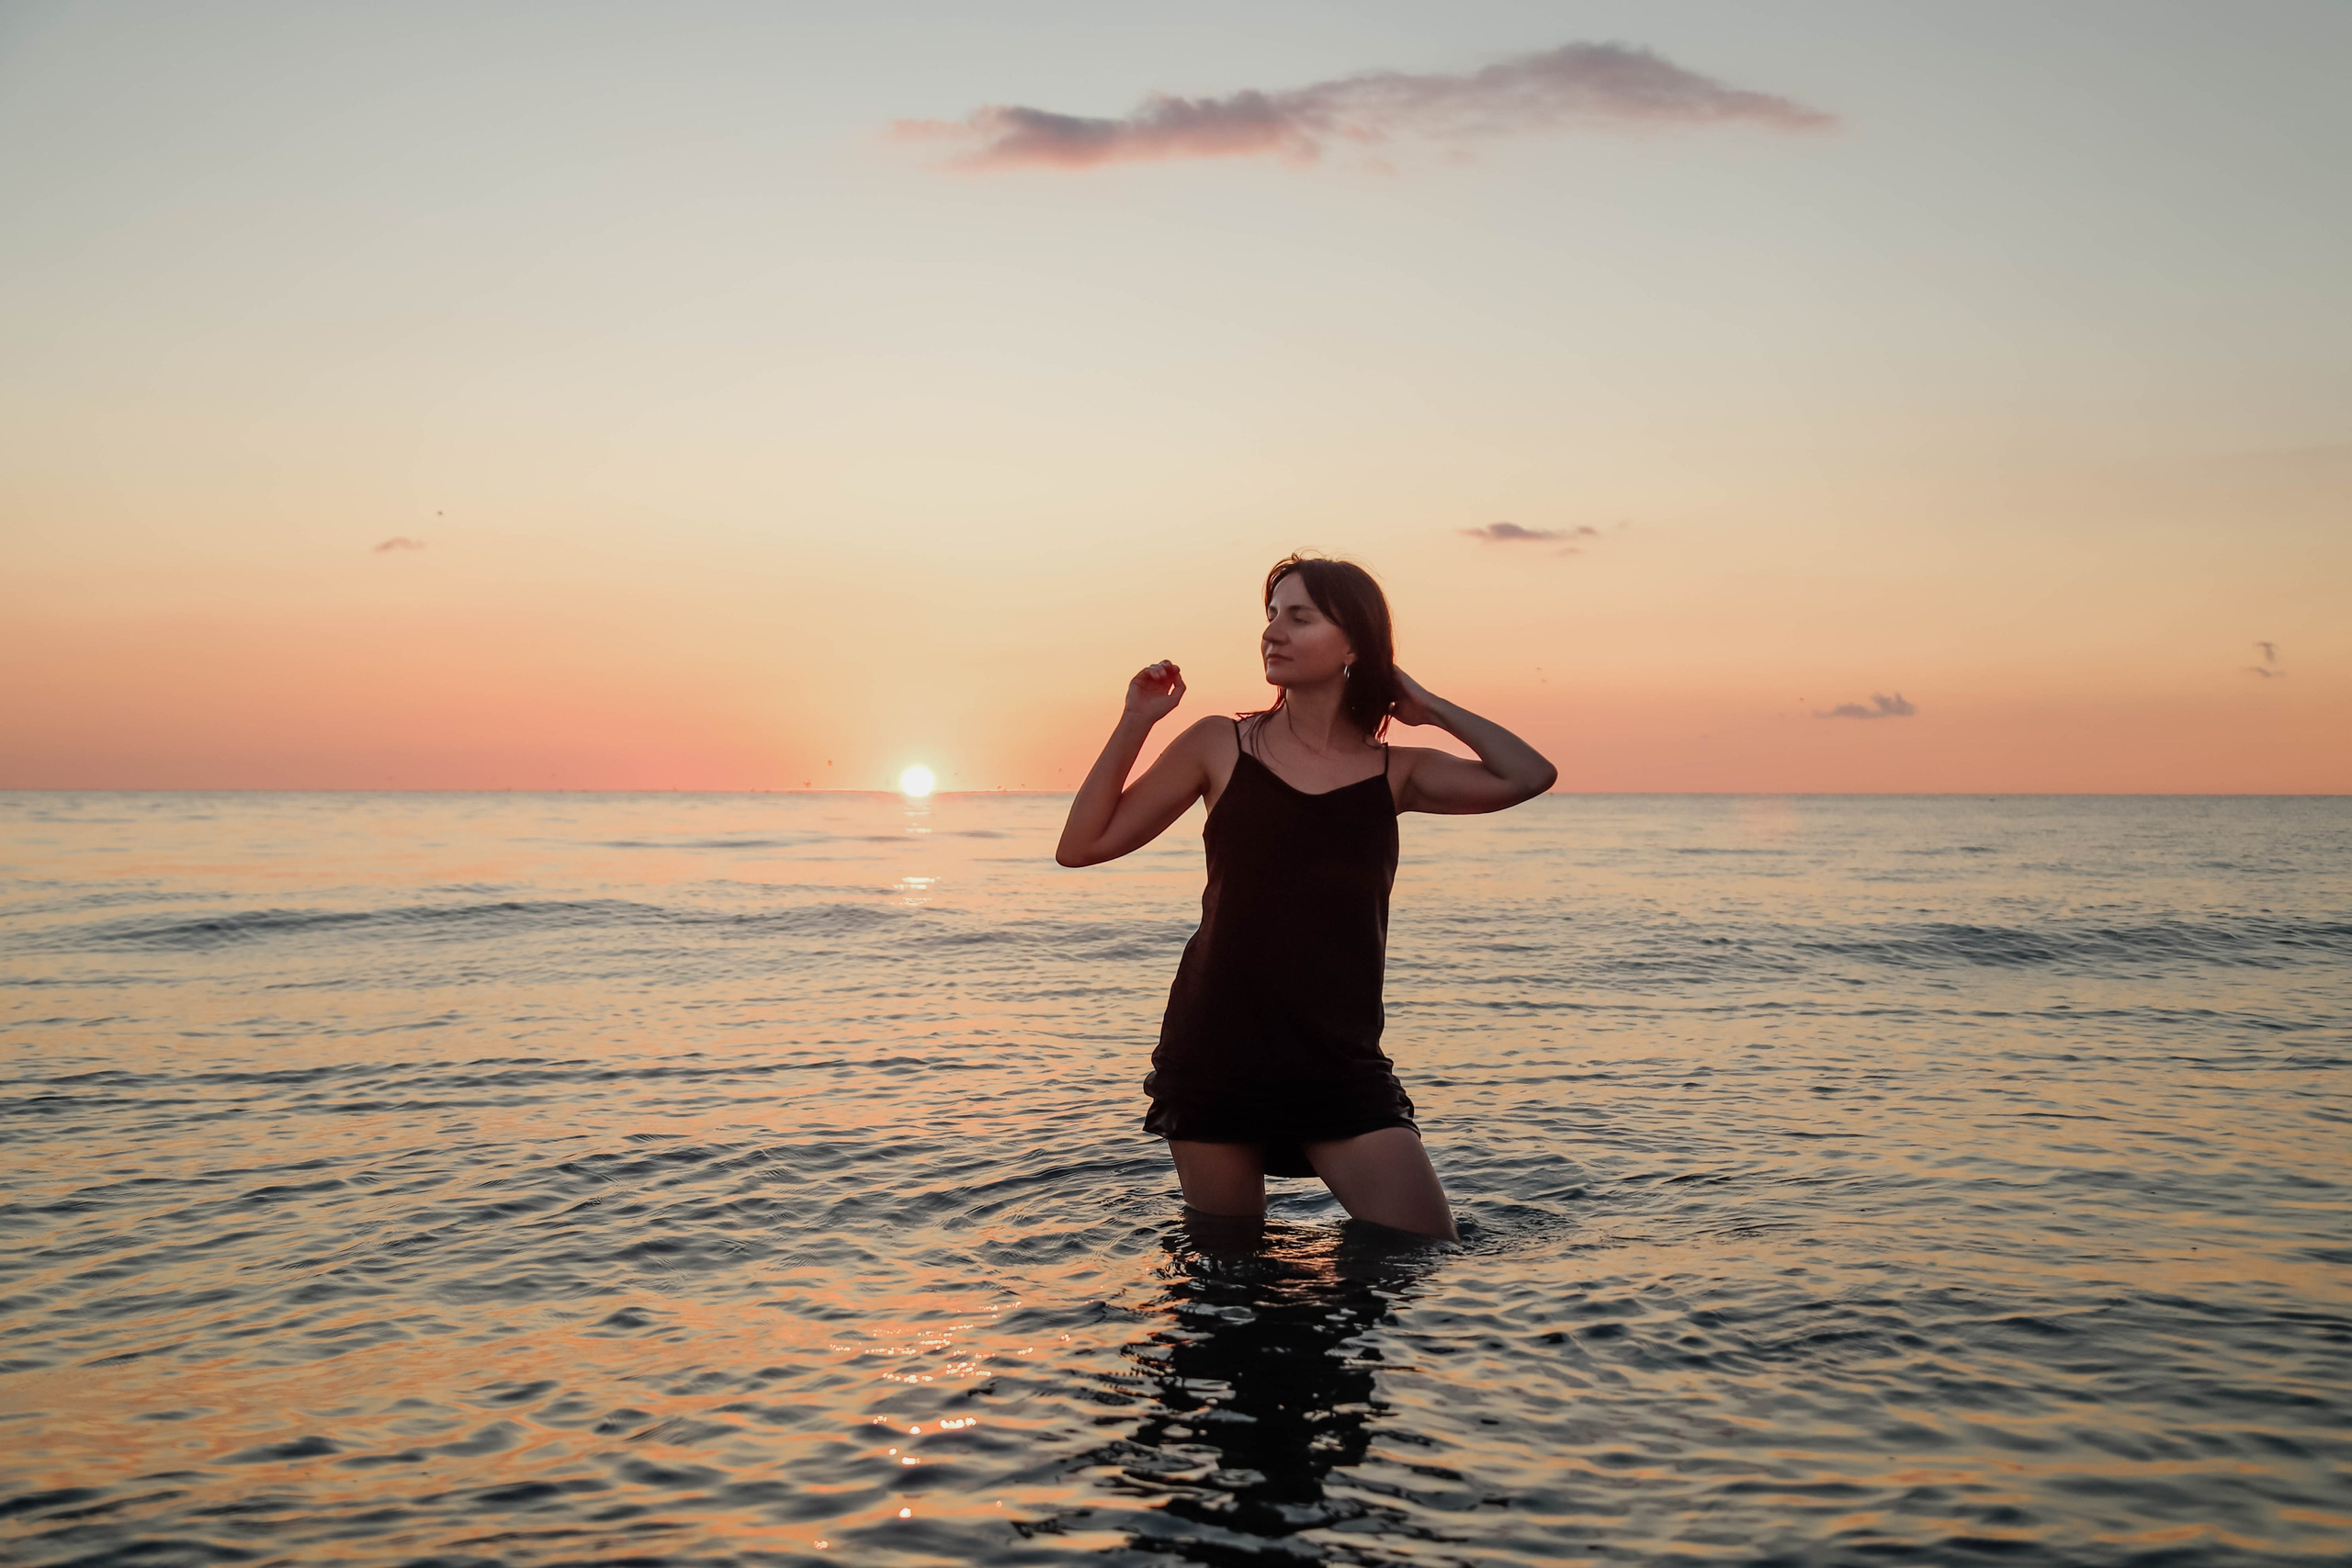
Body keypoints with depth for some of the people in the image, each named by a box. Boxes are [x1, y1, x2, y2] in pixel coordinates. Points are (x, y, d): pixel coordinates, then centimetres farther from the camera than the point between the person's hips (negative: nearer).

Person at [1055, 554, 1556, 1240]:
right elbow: (1083, 845, 4)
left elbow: (1529, 776, -7)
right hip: (1214, 1056, -1)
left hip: (1341, 1064, 1)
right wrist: (1136, 721, -4)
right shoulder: (1220, 745, 4)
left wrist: (1430, 707, 3)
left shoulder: (1394, 772, 7)